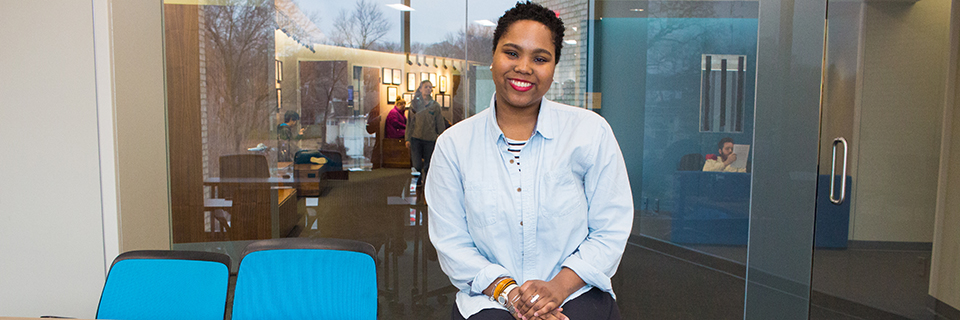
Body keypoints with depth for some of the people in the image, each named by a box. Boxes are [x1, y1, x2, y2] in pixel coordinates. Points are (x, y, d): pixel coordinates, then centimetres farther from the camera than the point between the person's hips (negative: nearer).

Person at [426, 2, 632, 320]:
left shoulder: (591, 131, 2)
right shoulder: (453, 144, 3)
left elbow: (611, 231, 2)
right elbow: (451, 243, 3)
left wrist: (558, 287, -11)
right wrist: (506, 289, -11)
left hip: (576, 293, 1)